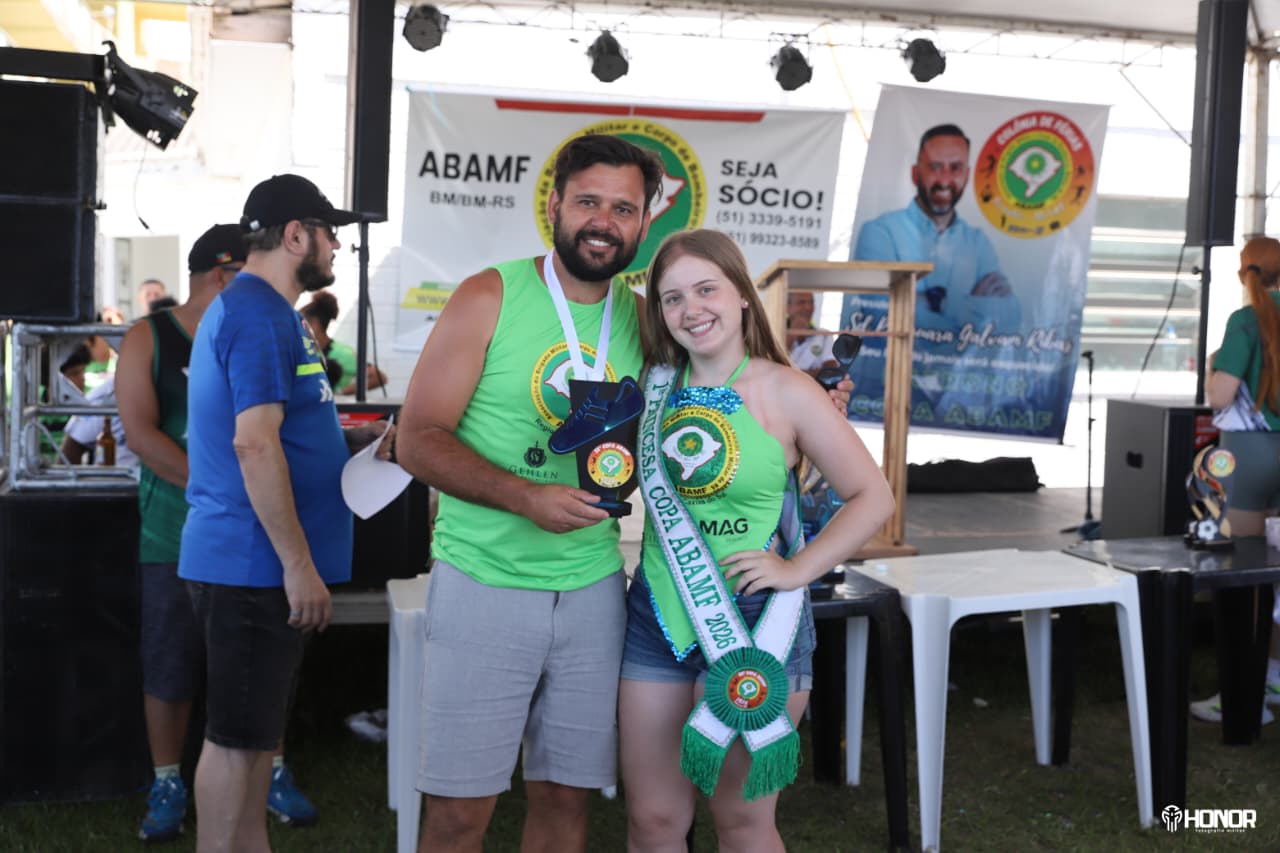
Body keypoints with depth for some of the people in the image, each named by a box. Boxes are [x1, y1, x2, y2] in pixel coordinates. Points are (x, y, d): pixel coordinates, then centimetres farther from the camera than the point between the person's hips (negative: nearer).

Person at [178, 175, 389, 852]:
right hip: (254, 563, -10)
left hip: (248, 563, 10)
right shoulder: (262, 314, -16)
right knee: (238, 736, -1)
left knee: (255, 728, 17)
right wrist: (298, 564, -22)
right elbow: (253, 443, -24)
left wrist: (355, 440, 14)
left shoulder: (247, 307, 18)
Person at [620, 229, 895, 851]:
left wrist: (797, 569, -12)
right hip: (658, 615, 4)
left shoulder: (785, 392, -8)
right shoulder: (657, 384, 4)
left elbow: (872, 497, -5)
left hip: (754, 620, -4)